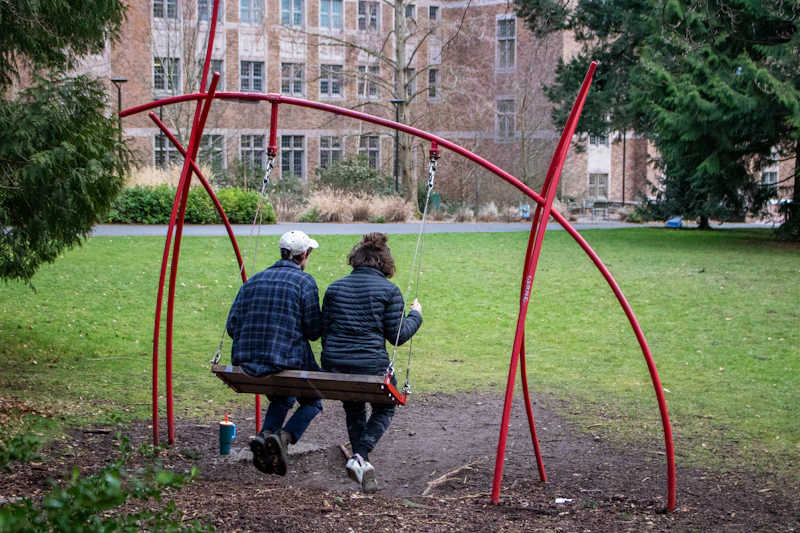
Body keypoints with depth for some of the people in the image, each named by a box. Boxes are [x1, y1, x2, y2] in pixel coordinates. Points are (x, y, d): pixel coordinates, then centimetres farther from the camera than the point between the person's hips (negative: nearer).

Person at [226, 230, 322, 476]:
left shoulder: (254, 280, 10)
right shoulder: (304, 282, -4)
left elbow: (232, 325, 8)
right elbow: (314, 331, -4)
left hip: (246, 362, 5)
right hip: (289, 361, -5)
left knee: (282, 398, 31)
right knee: (312, 402, 20)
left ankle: (265, 435, 2)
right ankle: (284, 437, -8)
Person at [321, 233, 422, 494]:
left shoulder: (335, 288, 7)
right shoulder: (389, 291, -5)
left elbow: (324, 330, 11)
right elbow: (397, 336, -2)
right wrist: (415, 315, 15)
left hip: (333, 364, 4)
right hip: (371, 366, -4)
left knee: (353, 408, 29)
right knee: (384, 409, 21)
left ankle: (360, 460, 25)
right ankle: (360, 457, 0)